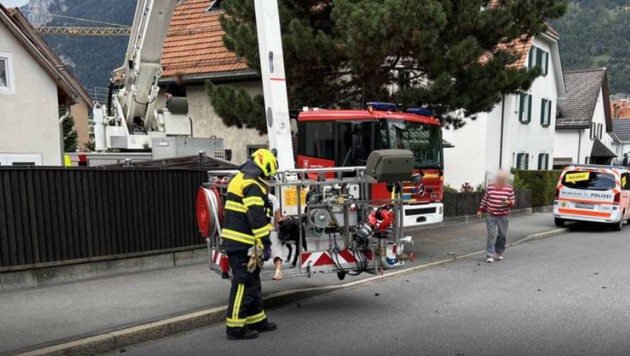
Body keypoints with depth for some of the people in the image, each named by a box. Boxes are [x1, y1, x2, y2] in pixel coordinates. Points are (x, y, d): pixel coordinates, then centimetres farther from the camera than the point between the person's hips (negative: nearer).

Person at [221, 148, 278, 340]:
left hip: (236, 241, 10)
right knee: (243, 283, -4)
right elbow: (257, 217, -21)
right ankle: (236, 327, 2)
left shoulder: (241, 180, 19)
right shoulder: (252, 184, -15)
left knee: (252, 282, 16)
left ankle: (256, 320, 25)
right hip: (242, 244, -10)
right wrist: (265, 244, -17)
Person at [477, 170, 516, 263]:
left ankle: (499, 253, 26)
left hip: (503, 217, 1)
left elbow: (513, 201, 3)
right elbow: (484, 199, 11)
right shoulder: (490, 187, 3)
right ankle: (490, 255, -7)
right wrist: (481, 210, 10)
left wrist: (508, 202, -19)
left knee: (502, 235, 7)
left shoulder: (509, 188, 1)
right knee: (492, 235, -9)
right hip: (491, 216, -1)